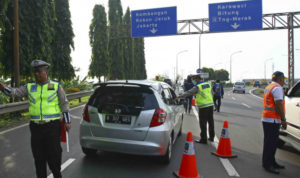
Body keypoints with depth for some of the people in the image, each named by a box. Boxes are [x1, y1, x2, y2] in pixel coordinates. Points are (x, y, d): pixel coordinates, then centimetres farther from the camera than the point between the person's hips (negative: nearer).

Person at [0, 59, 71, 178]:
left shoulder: (56, 86, 0)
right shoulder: (29, 87, 8)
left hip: (52, 126, -3)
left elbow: (64, 104, 0)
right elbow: (14, 92, -4)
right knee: (38, 156, 11)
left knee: (53, 154, 2)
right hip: (36, 127, 3)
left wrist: (67, 121, -4)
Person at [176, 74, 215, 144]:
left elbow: (188, 93, -13)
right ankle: (211, 137, 28)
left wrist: (178, 97, -10)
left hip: (203, 107, -7)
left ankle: (203, 139, 7)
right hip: (210, 105, 7)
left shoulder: (197, 87, -9)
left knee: (203, 123, 1)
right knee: (211, 122, 16)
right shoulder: (208, 84, 12)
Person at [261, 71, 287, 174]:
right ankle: (267, 164, 0)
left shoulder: (268, 87, 19)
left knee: (270, 141, 16)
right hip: (272, 119, -10)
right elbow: (279, 105, -18)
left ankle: (271, 162, 25)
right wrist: (283, 119, -15)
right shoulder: (277, 88, -11)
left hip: (266, 118, 10)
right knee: (270, 142, -6)